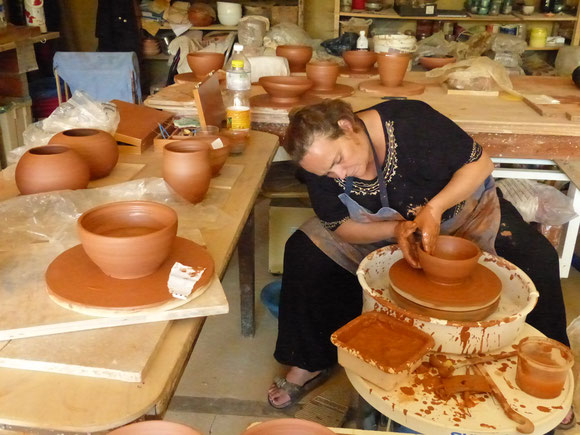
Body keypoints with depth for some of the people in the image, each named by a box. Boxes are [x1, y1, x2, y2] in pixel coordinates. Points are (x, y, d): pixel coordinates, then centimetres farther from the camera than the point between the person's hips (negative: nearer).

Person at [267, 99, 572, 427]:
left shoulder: (409, 122, -34)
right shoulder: (321, 160, -22)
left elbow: (480, 163, -24)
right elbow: (339, 227, -14)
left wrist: (434, 209, -37)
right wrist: (394, 230, -32)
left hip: (461, 209, -2)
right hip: (382, 229, 2)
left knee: (537, 258, -23)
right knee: (305, 251, -17)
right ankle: (309, 364, -2)